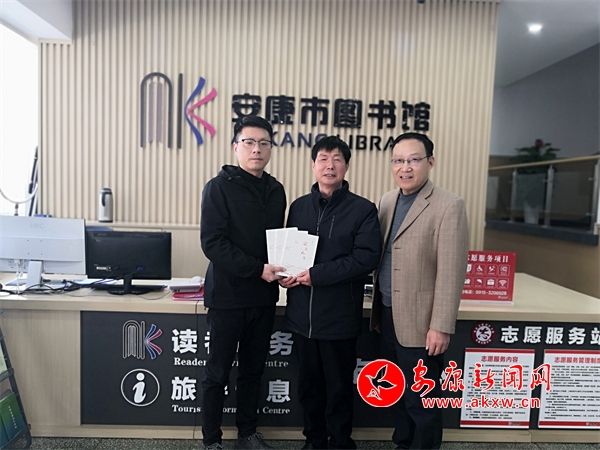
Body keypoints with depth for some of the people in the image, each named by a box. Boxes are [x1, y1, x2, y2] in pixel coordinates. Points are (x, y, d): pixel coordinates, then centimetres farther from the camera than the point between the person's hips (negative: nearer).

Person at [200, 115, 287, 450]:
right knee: (219, 372, 8)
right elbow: (212, 242, -16)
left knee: (254, 369, 16)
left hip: (264, 296, 5)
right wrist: (257, 269, -20)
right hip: (228, 294, -5)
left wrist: (281, 269, -2)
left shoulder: (275, 190, 9)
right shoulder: (220, 187, -8)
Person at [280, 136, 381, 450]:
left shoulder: (363, 209, -5)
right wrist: (285, 273, -7)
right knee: (309, 383, 18)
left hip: (339, 316, -4)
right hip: (302, 314, 4)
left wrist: (317, 274, -19)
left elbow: (366, 258, -15)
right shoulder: (299, 206, 9)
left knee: (339, 387, 12)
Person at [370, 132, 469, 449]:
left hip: (420, 323, -6)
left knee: (420, 402, 9)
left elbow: (451, 273, -16)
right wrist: (378, 307, 11)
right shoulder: (387, 201, 7)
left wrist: (441, 327, -17)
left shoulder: (449, 206, -13)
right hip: (387, 316, 7)